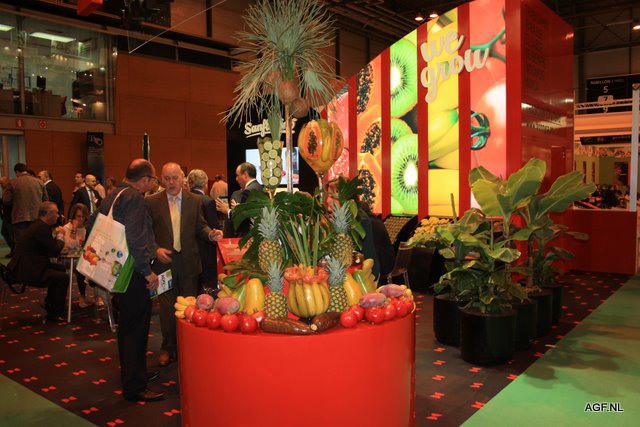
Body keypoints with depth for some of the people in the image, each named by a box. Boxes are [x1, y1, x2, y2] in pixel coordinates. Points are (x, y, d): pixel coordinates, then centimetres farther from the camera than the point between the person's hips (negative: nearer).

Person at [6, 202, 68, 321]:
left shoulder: (38, 225, 12)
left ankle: (50, 303, 30)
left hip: (27, 266, 11)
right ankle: (55, 314, -3)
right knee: (63, 278, -15)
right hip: (26, 271, -11)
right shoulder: (41, 228, -20)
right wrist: (60, 236, -3)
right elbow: (55, 251, -19)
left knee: (60, 269, 20)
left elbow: (50, 248, 17)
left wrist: (57, 236, 4)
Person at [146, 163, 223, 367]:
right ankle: (168, 348, 24)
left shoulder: (194, 200, 2)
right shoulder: (151, 202, -1)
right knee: (167, 308, 8)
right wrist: (156, 249, -14)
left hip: (188, 261, 1)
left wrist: (211, 234, -14)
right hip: (164, 260, -1)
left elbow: (200, 226, 6)